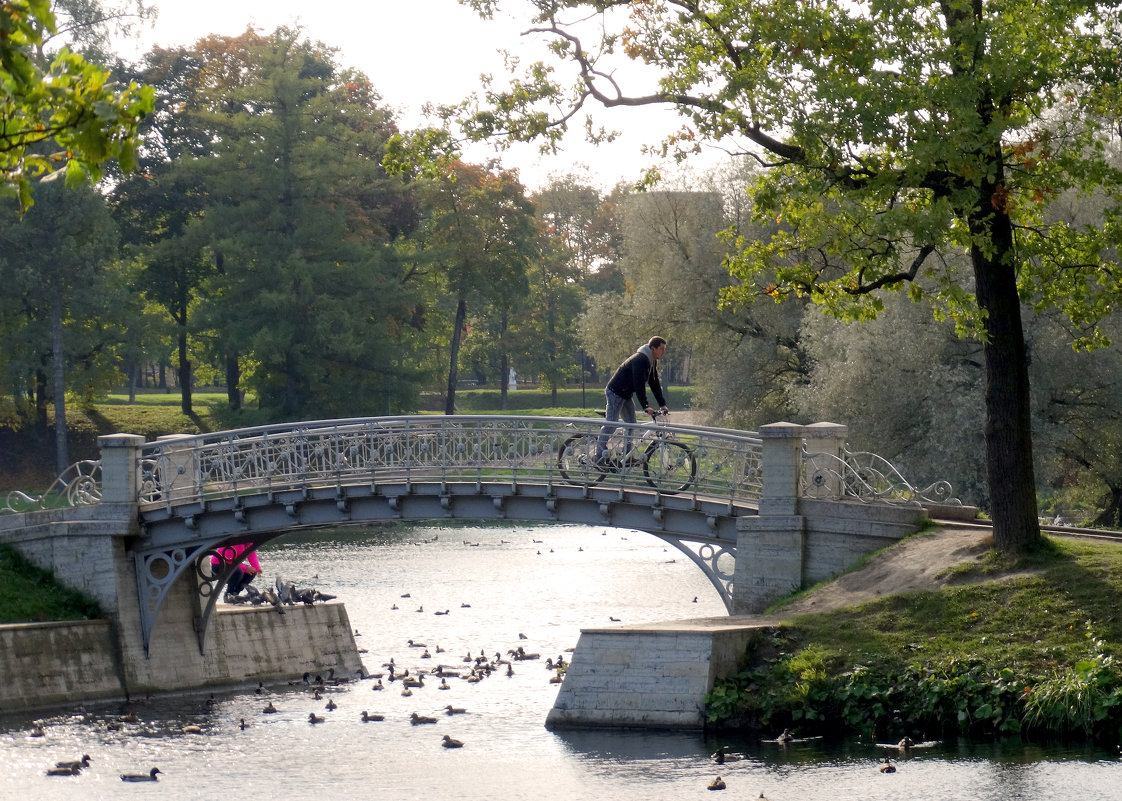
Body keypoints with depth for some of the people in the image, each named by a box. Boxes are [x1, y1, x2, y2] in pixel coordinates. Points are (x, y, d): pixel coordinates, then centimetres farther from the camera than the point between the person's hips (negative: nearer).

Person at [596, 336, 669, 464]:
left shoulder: (651, 362, 7)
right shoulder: (640, 360, -25)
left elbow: (655, 384, 12)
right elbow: (639, 384, -31)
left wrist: (662, 404, 5)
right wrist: (646, 406, -35)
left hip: (626, 395, 10)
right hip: (615, 392, -10)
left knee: (631, 424, 8)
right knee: (611, 425, -11)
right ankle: (599, 458, -11)